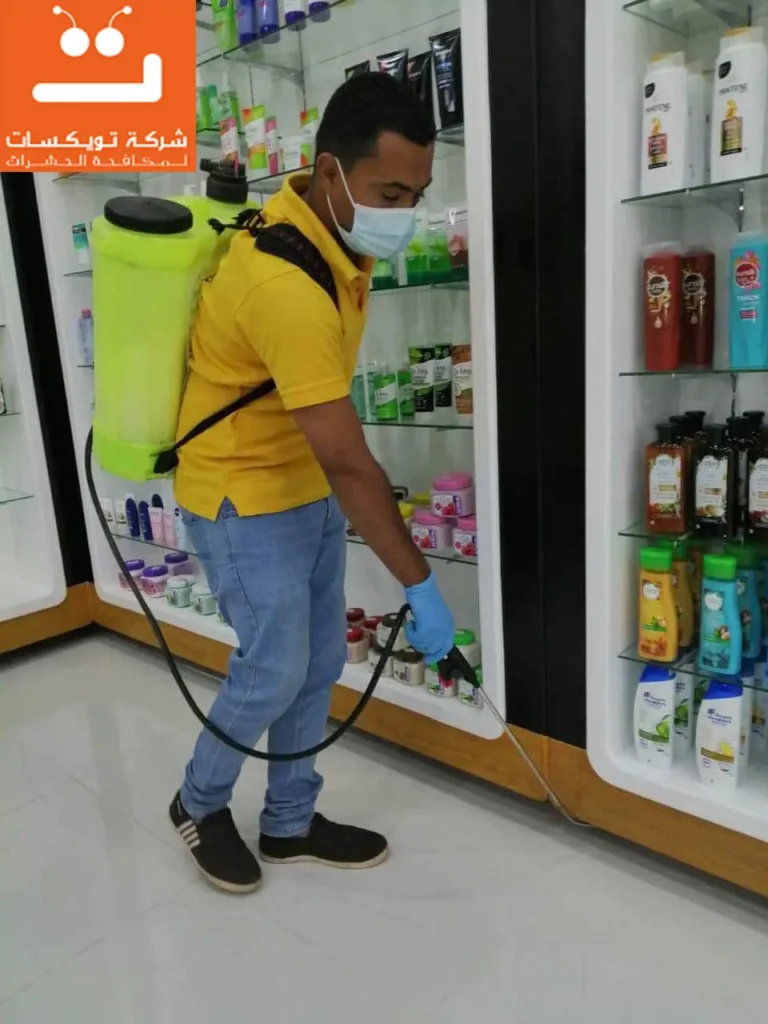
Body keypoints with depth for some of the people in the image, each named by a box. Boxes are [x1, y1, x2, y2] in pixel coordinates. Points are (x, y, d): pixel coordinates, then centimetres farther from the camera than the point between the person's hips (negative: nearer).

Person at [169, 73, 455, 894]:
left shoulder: (330, 230, 0)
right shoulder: (284, 284, -31)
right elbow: (348, 462, -30)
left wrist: (367, 486, 18)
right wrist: (420, 585, -23)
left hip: (307, 484, 9)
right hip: (244, 497, -8)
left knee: (320, 664, 12)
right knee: (274, 671, 1)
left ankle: (289, 822, 32)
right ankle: (199, 805, 30)